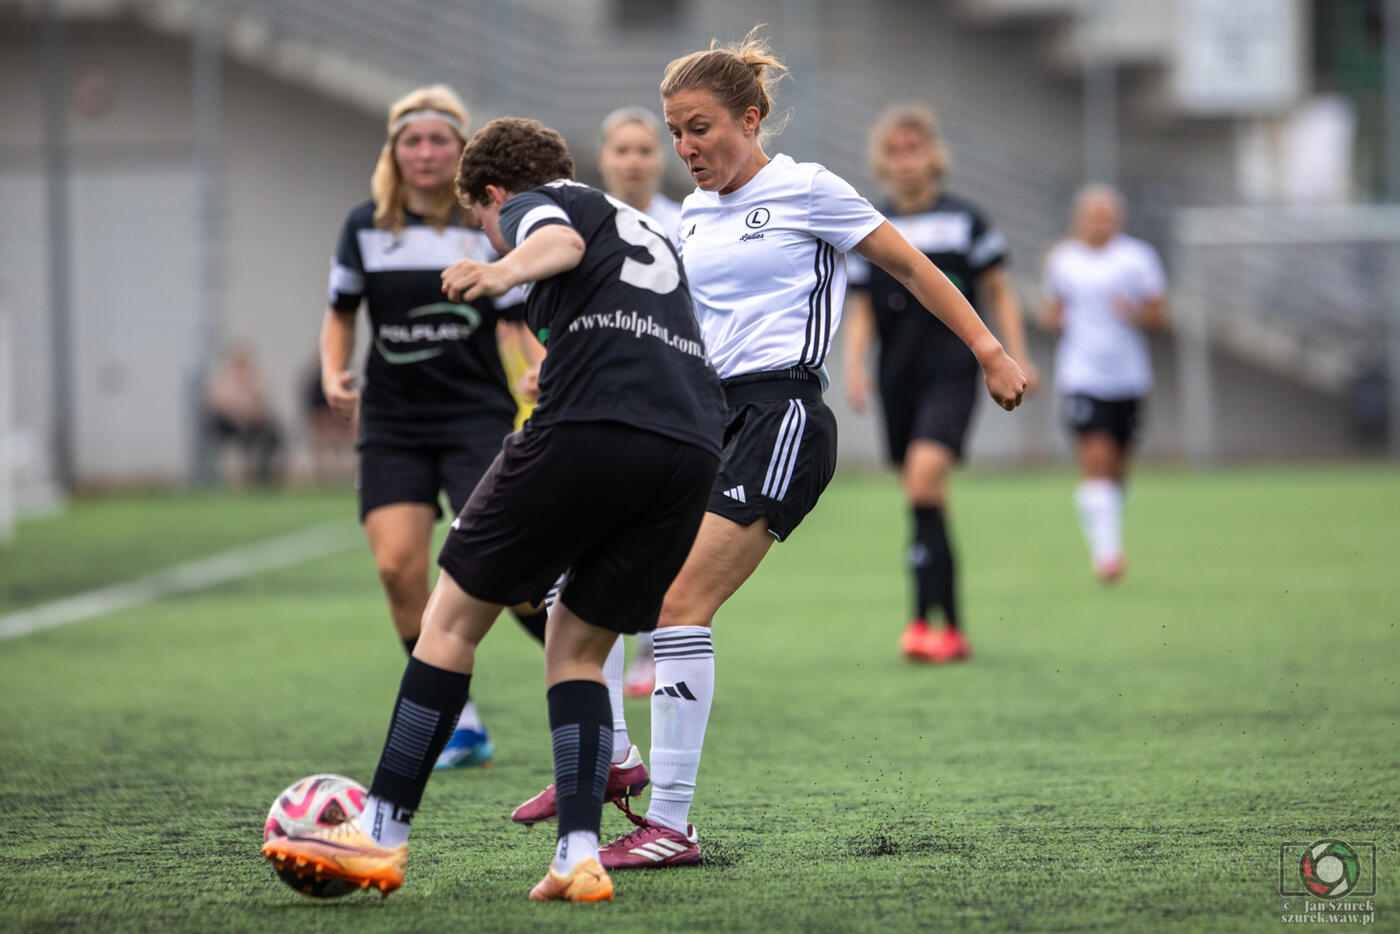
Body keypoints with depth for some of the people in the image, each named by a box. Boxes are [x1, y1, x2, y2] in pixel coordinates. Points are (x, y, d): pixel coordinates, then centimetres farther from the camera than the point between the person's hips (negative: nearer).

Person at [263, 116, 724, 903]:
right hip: (692, 449, 6)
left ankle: (383, 834, 6)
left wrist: (507, 271, -32)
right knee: (579, 648, 17)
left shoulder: (530, 207, 14)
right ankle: (580, 857, 1)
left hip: (590, 429, -6)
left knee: (455, 616, 7)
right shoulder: (648, 232, 36)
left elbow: (561, 242, -11)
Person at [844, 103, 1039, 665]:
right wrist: (854, 367, -3)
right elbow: (861, 312, 12)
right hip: (899, 378, 4)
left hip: (952, 370, -4)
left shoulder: (964, 220, 2)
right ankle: (951, 628, 14)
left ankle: (926, 615, -24)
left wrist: (1018, 358, 1)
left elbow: (998, 291, 8)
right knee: (924, 500, 6)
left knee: (926, 473, -23)